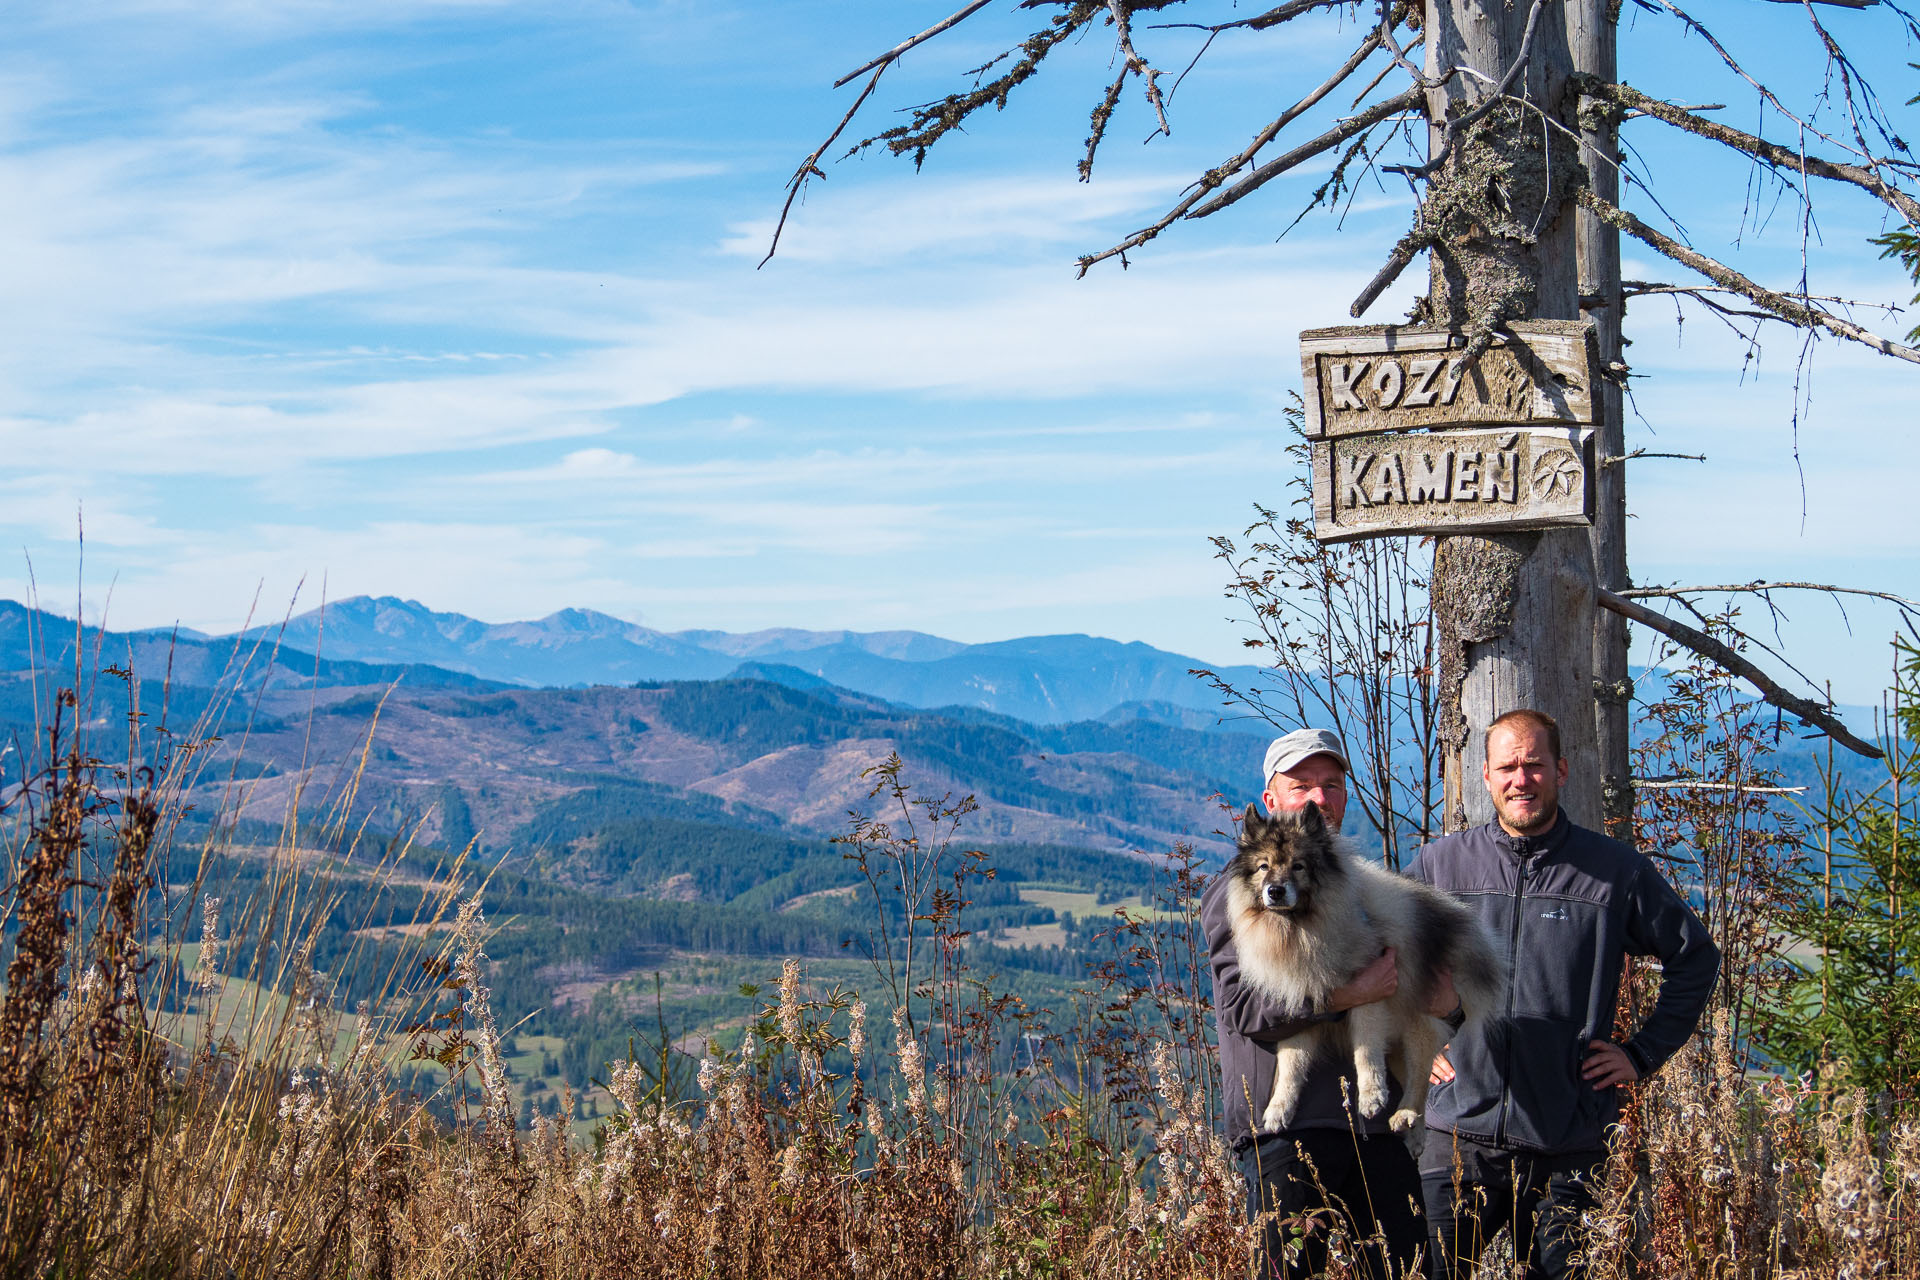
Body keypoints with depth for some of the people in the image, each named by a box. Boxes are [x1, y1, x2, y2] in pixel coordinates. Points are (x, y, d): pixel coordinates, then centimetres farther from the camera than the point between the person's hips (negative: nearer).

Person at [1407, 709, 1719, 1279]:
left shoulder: (1617, 871, 3)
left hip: (1570, 1146, 0)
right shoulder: (1439, 864, 6)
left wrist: (1643, 1053, 7)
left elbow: (1695, 957, 13)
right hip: (1462, 1134, 1)